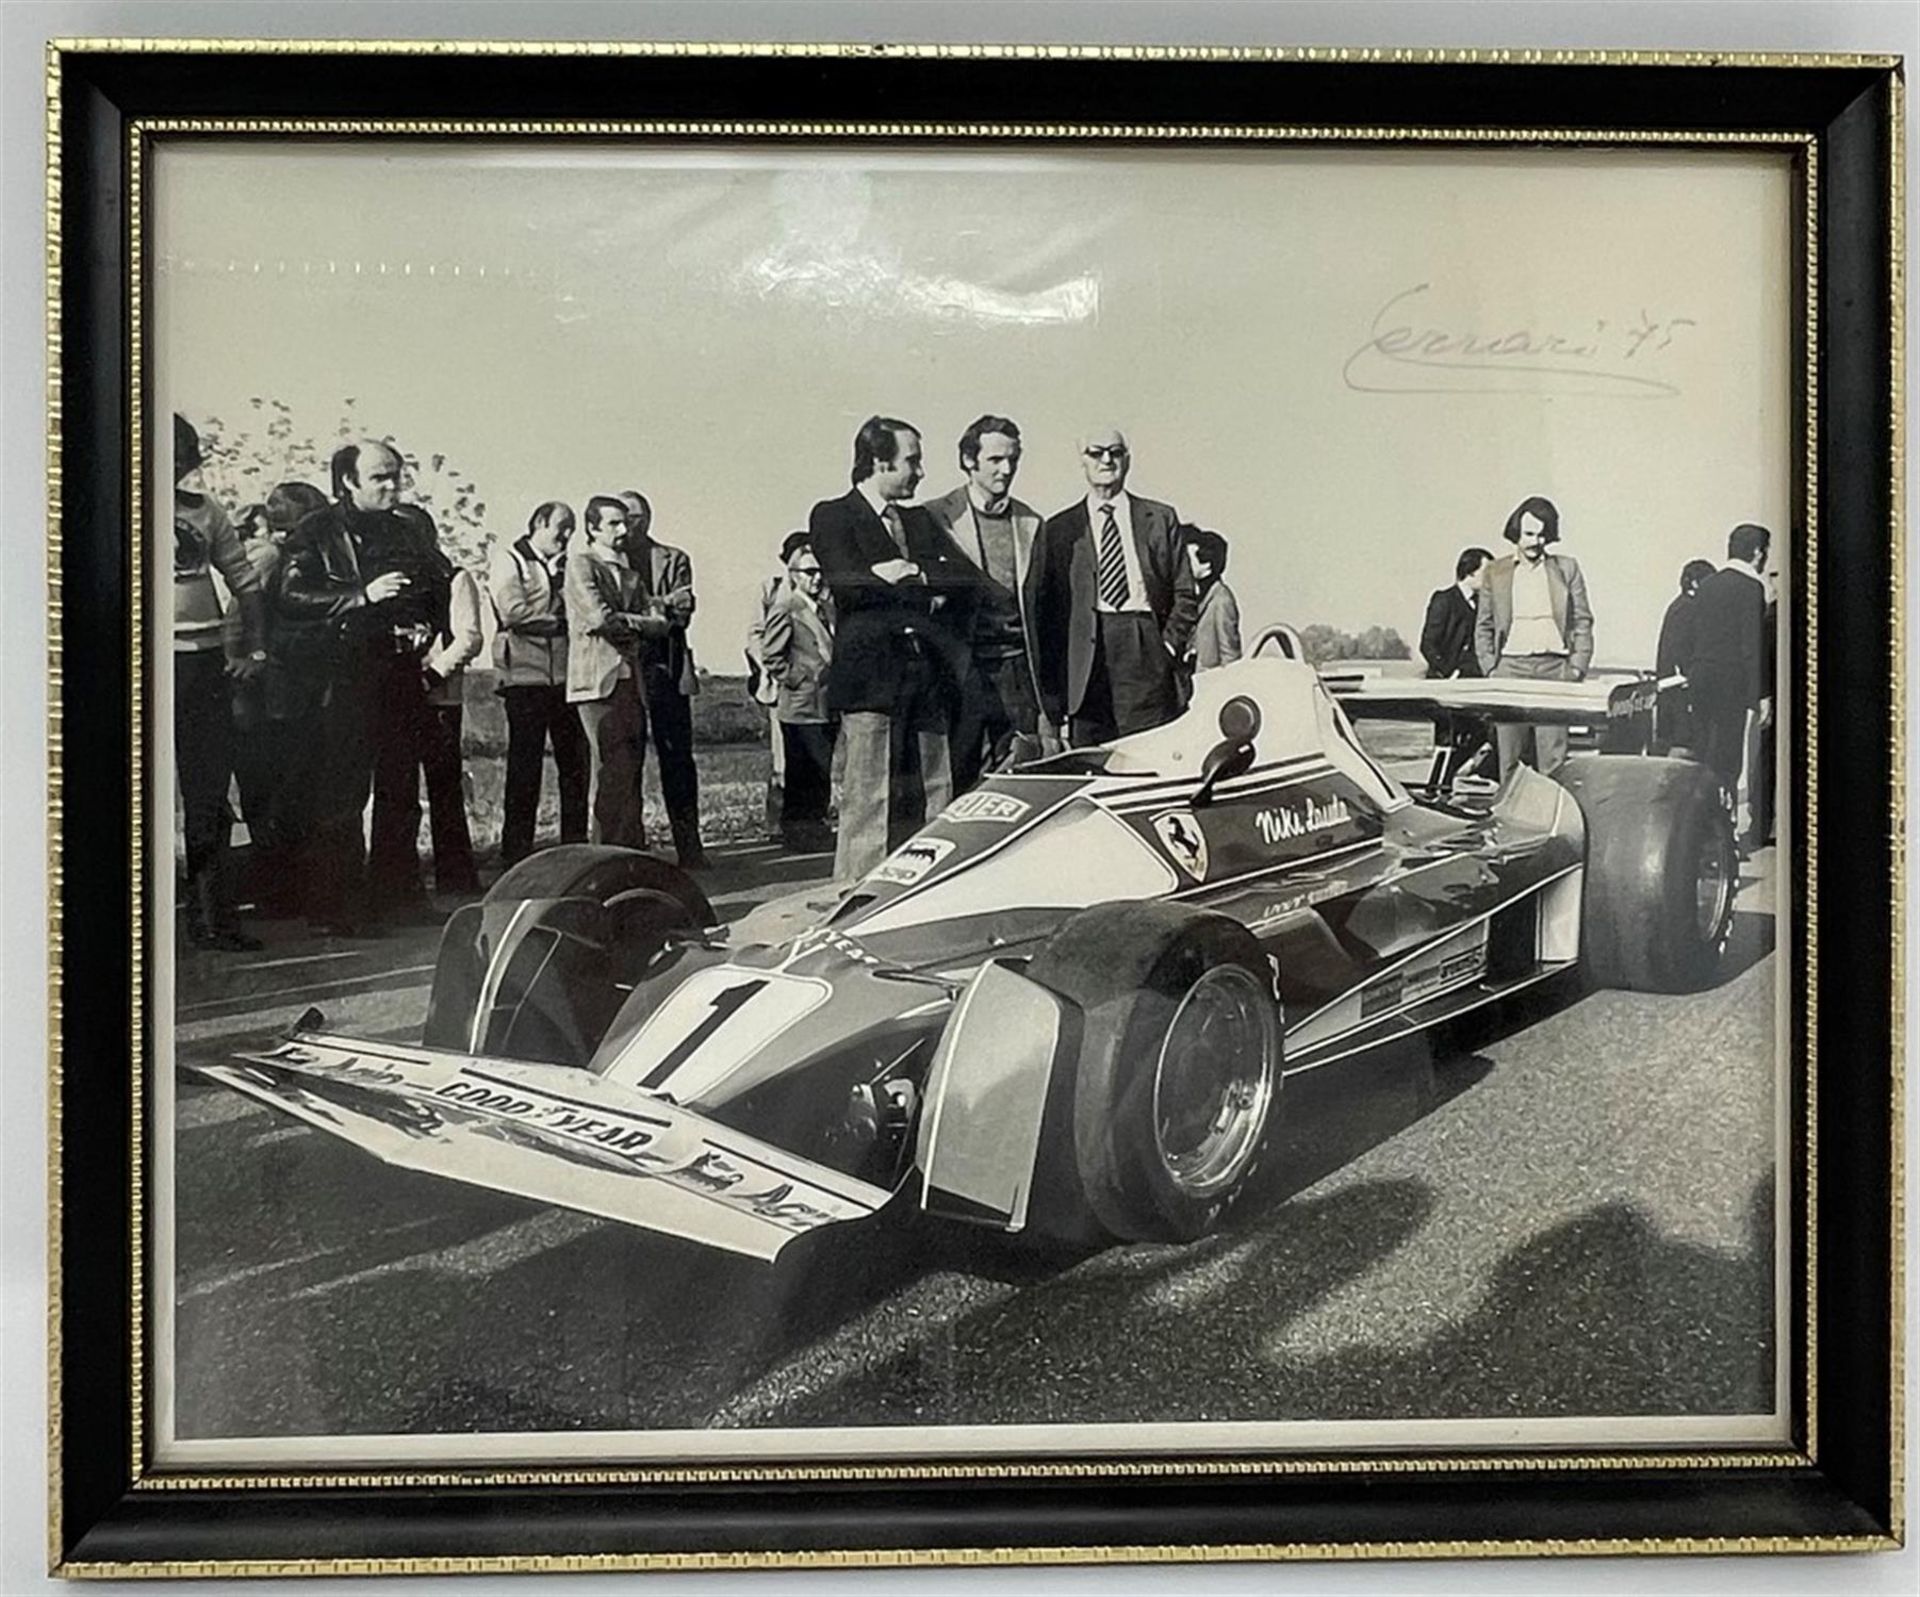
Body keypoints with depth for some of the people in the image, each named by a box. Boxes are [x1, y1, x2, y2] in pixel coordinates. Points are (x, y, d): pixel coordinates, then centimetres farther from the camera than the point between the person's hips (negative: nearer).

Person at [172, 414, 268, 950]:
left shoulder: (204, 509, 13)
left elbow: (245, 580, 19)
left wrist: (256, 649, 12)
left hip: (205, 661, 4)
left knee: (210, 795, 7)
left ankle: (212, 917, 15)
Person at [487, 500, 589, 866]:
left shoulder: (564, 565, 20)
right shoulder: (508, 559, 0)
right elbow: (513, 612, -12)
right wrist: (559, 620, -5)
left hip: (565, 675, 6)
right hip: (526, 674, -6)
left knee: (575, 762, 4)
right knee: (525, 766, -3)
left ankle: (576, 845, 11)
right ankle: (516, 850, 3)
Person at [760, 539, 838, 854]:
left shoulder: (829, 610, 16)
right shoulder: (786, 610, -6)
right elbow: (771, 656, -10)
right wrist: (797, 681, -12)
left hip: (828, 706, 7)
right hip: (801, 707, -7)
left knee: (821, 773, 10)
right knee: (802, 774, -4)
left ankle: (815, 827, 17)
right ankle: (797, 830, 2)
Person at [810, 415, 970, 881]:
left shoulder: (920, 521, 23)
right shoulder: (832, 516, 3)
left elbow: (957, 579, 11)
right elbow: (848, 586, -12)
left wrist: (907, 575, -6)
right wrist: (924, 592, -3)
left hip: (928, 673, 6)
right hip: (870, 674, -6)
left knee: (935, 801, 3)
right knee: (868, 803, -8)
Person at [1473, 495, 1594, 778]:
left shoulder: (1566, 569, 12)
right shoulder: (1495, 572, 13)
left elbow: (1583, 623, 10)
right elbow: (1483, 628, 13)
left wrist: (1576, 668, -1)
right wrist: (1491, 669, 2)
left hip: (1555, 667, -1)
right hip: (1511, 667, 1)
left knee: (1553, 755, -7)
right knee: (1510, 758, -1)